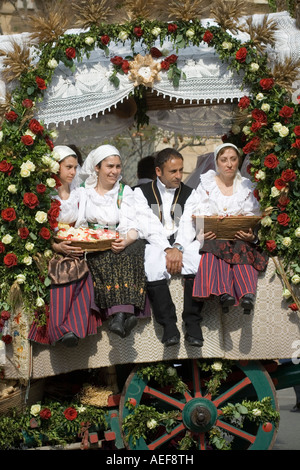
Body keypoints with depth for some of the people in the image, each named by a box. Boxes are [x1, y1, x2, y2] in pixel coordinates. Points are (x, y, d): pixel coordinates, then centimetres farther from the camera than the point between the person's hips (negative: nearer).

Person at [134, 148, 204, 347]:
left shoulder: (189, 193, 16)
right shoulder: (142, 192, 9)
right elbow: (149, 227, -4)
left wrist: (178, 248, -20)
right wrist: (167, 250, -20)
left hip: (182, 243, 2)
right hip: (155, 244, -1)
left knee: (196, 258, -32)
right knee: (153, 264, -35)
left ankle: (192, 322, -31)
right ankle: (169, 324, -35)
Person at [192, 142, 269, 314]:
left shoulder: (247, 186, 14)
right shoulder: (206, 185, 12)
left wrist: (251, 235, -15)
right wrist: (202, 232, -18)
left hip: (240, 238, 1)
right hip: (212, 237, -1)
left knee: (242, 248, -35)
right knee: (216, 247, -37)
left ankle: (247, 294, -57)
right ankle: (224, 293, -56)